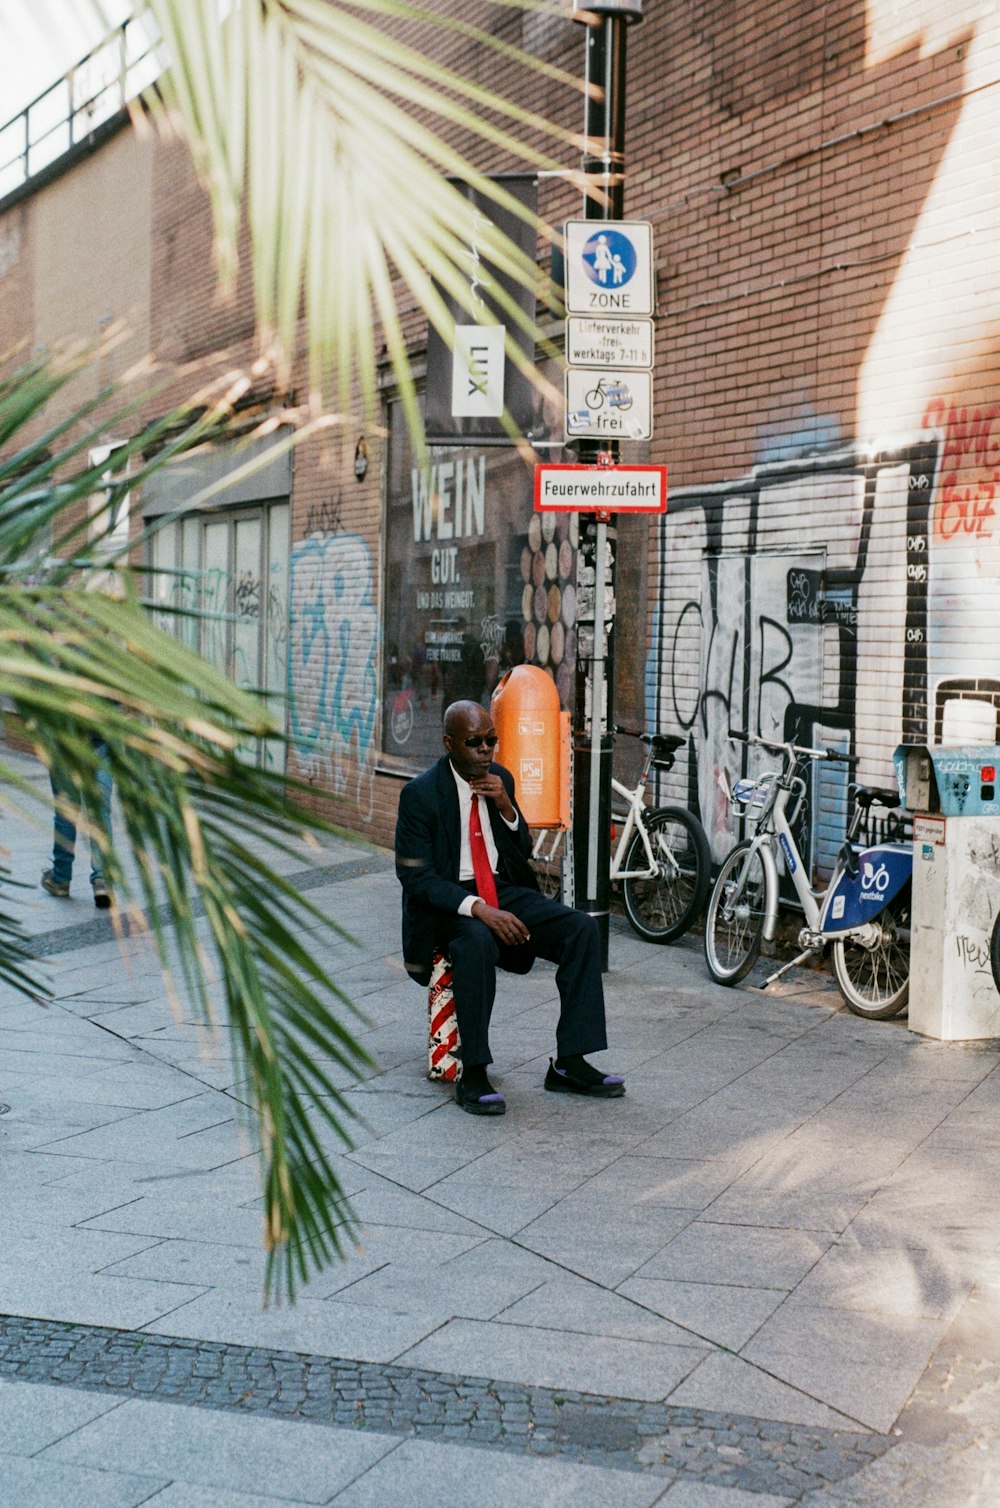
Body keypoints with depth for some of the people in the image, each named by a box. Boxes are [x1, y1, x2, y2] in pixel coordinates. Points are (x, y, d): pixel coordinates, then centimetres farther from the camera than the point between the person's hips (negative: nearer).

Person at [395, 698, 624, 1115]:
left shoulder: (499, 779, 6)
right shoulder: (420, 794, -12)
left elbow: (524, 852, 12)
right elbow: (416, 877, -17)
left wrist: (506, 807, -9)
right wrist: (478, 908, -30)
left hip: (504, 892, 6)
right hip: (449, 903, -6)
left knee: (582, 928, -15)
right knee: (477, 941, -39)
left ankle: (569, 1064, -12)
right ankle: (472, 1076, -29)